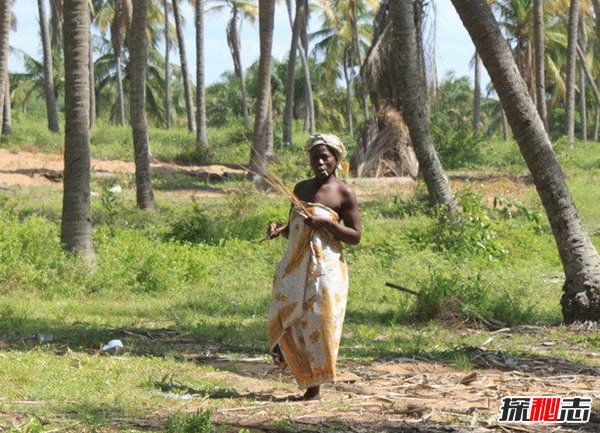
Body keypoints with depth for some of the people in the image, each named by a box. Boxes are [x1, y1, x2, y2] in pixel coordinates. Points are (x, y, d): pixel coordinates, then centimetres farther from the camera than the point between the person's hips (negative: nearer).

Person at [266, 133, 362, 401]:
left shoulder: (344, 194, -3)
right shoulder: (301, 189, 13)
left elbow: (355, 236, -5)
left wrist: (325, 223, -18)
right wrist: (280, 229, -1)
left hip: (326, 268, -5)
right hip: (294, 265, 5)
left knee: (318, 323, -4)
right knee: (284, 318, -4)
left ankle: (315, 386, 4)